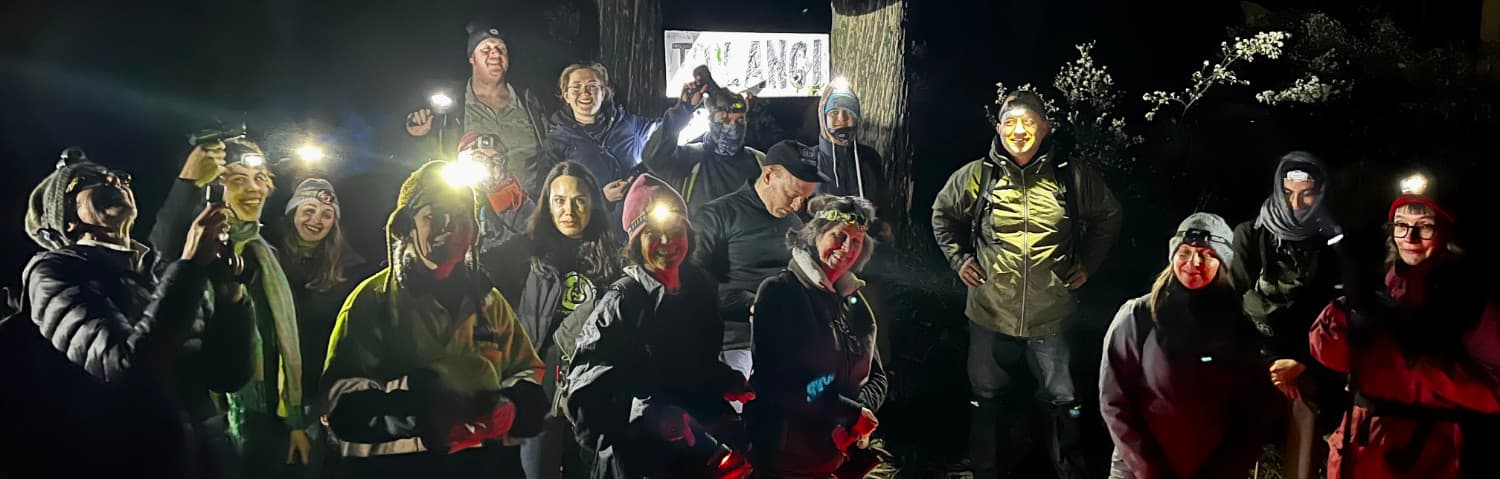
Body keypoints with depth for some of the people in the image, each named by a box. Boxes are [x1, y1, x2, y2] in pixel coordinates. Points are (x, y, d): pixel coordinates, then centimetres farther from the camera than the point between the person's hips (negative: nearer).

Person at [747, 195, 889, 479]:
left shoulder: (856, 301, 10)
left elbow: (876, 375, 11)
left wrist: (863, 410, -12)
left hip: (844, 452, 6)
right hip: (785, 454, -6)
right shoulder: (778, 291, -10)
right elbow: (773, 379, -17)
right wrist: (851, 413, -17)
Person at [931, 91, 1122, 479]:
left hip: (1050, 316, -1)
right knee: (987, 399, 15)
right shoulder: (977, 176, -5)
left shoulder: (1072, 177, -6)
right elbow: (943, 215, 12)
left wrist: (1088, 263, 6)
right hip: (990, 313, 1)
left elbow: (1108, 217, 11)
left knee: (1062, 402, 9)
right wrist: (958, 258, 4)